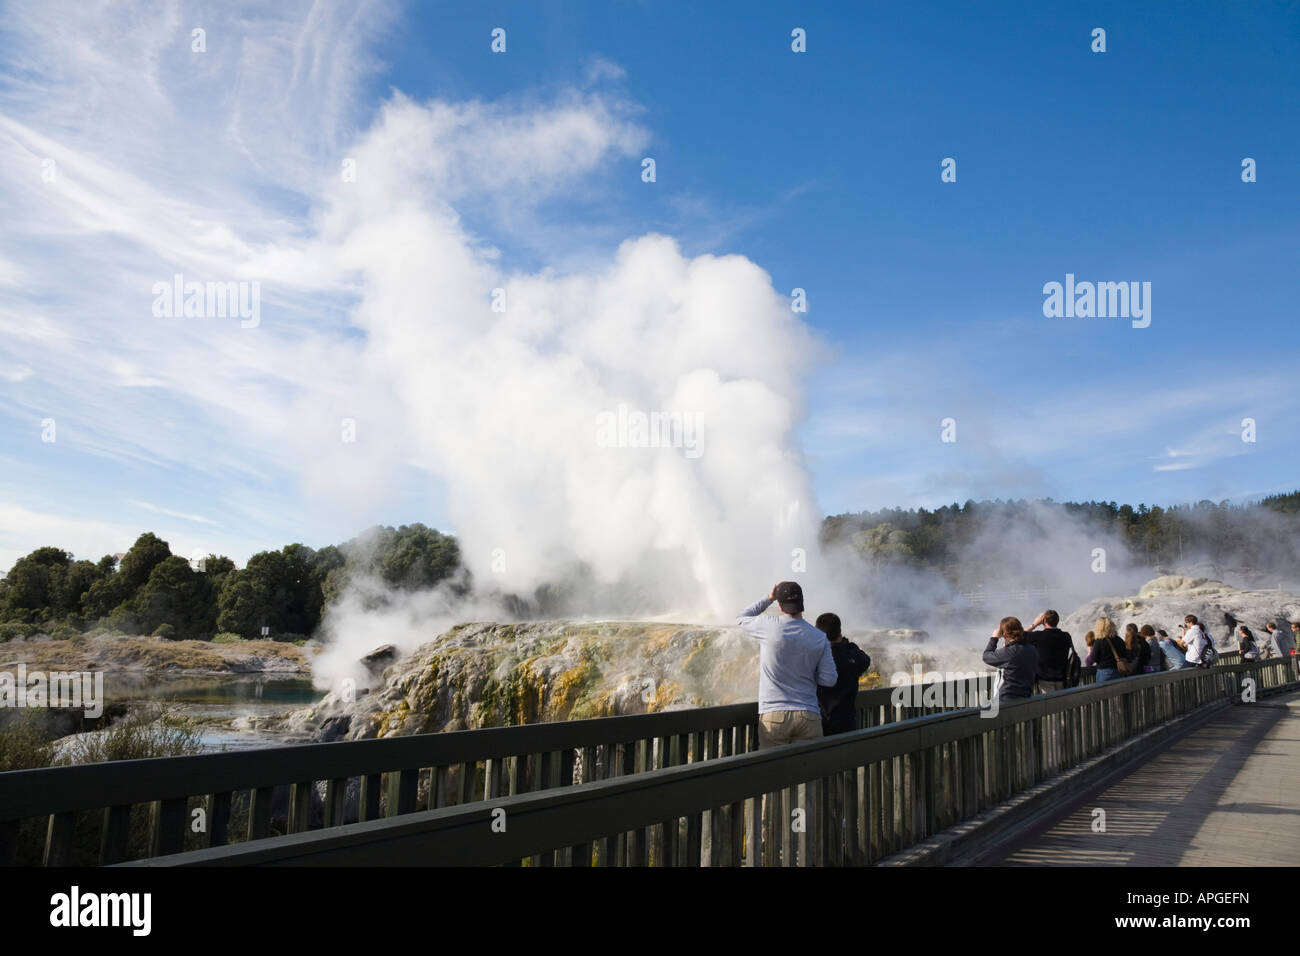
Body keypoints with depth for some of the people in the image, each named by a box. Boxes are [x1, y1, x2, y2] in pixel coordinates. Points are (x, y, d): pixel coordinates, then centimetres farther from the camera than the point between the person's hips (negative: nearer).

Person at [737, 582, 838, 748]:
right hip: (808, 716, 2)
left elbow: (741, 618, 14)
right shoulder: (820, 638, 1)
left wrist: (768, 598, 17)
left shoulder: (770, 626, -7)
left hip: (773, 716, -2)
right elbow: (830, 680, 2)